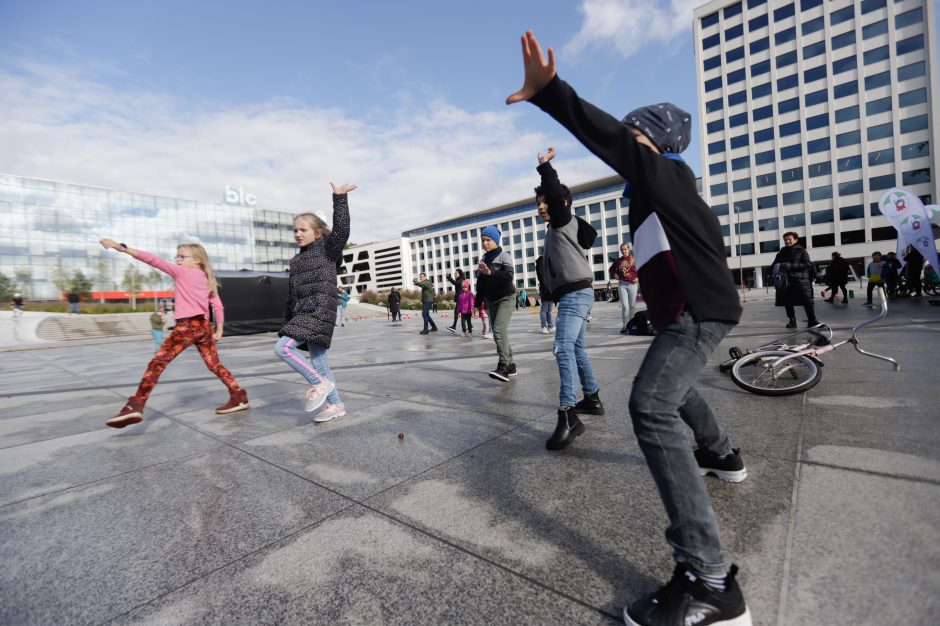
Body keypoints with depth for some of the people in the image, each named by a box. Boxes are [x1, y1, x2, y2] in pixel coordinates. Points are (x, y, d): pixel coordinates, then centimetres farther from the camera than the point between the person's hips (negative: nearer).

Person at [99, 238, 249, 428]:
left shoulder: (181, 272, 4)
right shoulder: (208, 278, 18)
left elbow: (153, 260, -4)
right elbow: (218, 306, 14)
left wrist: (121, 247, -3)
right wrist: (219, 330, 15)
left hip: (187, 325, -6)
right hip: (204, 325, 6)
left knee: (157, 362, -4)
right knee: (215, 365, 12)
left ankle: (135, 406, -11)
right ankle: (239, 397, 11)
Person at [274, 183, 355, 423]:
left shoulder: (327, 248, 2)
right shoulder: (297, 260, 21)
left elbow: (341, 230, -16)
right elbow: (291, 295, 22)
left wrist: (339, 199, -20)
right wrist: (288, 320, 21)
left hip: (320, 310, -8)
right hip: (304, 313, 8)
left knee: (283, 347, -17)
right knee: (318, 361, 7)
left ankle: (319, 383, -5)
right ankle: (335, 404, 15)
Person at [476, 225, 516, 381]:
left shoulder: (504, 255, -4)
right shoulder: (483, 259, 14)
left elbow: (509, 275, -21)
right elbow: (480, 282, 17)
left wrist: (490, 272, -33)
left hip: (505, 298, -7)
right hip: (490, 301, 7)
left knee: (499, 330, -23)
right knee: (498, 332, 7)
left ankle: (503, 367, -27)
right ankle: (510, 365, 17)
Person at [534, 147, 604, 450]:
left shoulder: (564, 220, -2)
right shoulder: (557, 228, 23)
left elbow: (556, 193, -20)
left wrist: (544, 166, -11)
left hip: (575, 293, -11)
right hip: (572, 294, 11)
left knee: (564, 348, -23)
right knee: (576, 348, 17)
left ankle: (568, 416, -28)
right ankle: (592, 398, 29)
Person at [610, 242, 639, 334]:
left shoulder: (634, 259, 0)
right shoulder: (618, 261, 6)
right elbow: (611, 270, 22)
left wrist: (638, 278, -4)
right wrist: (614, 275, 5)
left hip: (632, 284, 0)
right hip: (622, 284, 0)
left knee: (632, 306, 7)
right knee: (624, 306, -8)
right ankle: (624, 326, -1)